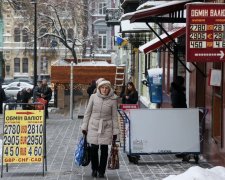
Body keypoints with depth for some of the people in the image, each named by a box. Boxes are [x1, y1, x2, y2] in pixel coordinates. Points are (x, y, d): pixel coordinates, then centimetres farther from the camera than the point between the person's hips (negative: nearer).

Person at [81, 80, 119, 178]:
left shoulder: (112, 100, -2)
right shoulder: (93, 97, -1)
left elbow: (114, 116, 3)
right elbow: (87, 112, 6)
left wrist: (115, 131, 2)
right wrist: (84, 126, 5)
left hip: (106, 128, 0)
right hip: (94, 126, 0)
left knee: (104, 150, 2)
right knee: (94, 149, -1)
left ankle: (101, 171, 17)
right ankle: (94, 169, 20)